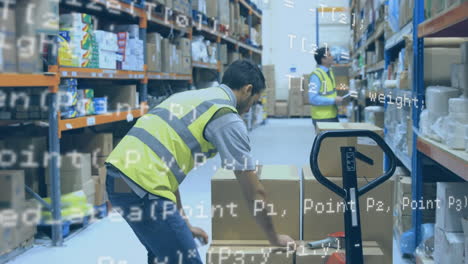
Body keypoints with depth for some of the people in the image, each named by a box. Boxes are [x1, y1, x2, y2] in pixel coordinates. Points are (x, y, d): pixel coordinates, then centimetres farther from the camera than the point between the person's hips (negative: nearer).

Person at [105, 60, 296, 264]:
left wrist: (183, 224, 32)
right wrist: (274, 239, 16)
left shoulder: (189, 97, 23)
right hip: (141, 184, -9)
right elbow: (254, 193, 1)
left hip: (118, 172, 9)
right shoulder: (228, 118, -2)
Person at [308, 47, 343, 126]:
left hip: (333, 115, 9)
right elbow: (313, 98, -23)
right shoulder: (316, 75, -17)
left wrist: (337, 98, 7)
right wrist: (333, 100, -20)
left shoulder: (330, 71, 11)